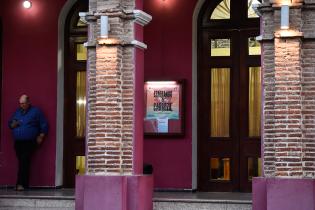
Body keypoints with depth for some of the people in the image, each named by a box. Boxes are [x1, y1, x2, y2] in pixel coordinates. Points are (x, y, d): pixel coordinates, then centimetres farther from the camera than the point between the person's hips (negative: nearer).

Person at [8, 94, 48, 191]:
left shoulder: (36, 111, 4)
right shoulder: (17, 112, 19)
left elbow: (44, 125, 3)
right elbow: (10, 123, 24)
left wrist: (41, 136, -5)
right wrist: (13, 125, 1)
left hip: (29, 142, -5)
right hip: (18, 142, 5)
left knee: (24, 161, -16)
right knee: (22, 162, 3)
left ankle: (21, 183, -19)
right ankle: (24, 184, 7)